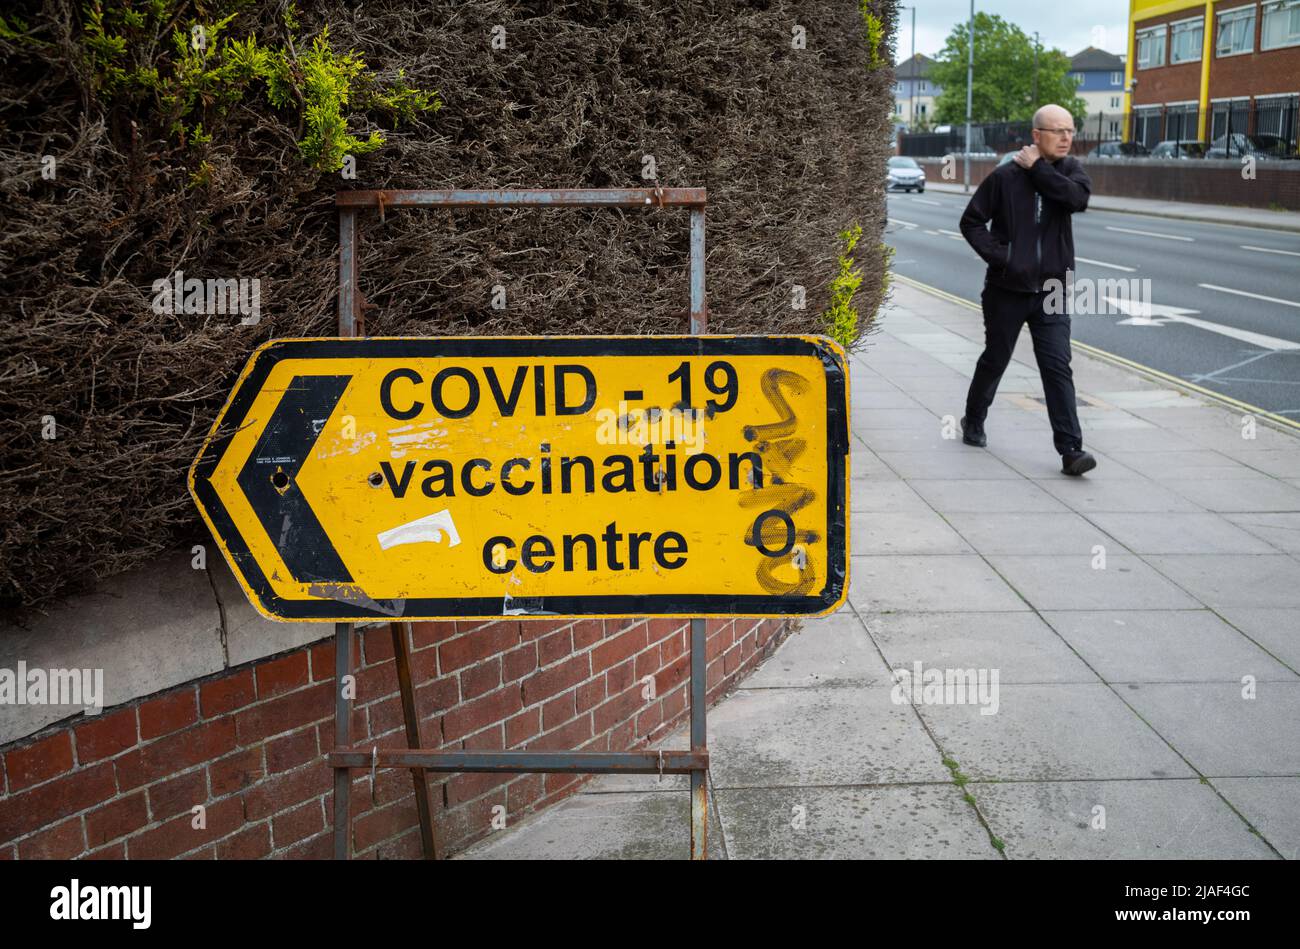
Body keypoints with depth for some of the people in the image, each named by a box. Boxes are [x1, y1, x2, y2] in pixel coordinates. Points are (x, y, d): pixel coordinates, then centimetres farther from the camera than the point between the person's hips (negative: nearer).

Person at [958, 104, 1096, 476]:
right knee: (995, 360, 13)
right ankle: (973, 422, 37)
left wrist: (1037, 169, -14)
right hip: (1007, 289, -1)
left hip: (1052, 291, 1)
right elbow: (971, 221, -2)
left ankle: (1071, 449, -9)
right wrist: (998, 255, -12)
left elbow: (1078, 197, -18)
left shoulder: (1071, 170, 4)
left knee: (1058, 368, -7)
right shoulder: (1006, 176, -5)